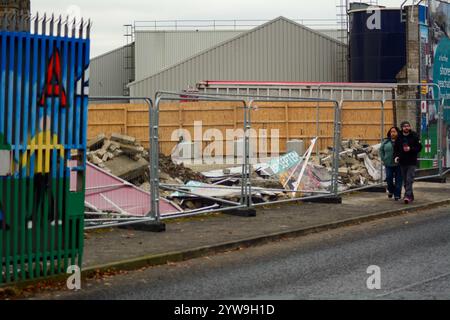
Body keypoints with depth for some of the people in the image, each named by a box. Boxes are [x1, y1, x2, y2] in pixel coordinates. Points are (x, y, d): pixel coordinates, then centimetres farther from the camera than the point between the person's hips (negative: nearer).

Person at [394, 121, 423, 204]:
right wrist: (396, 156, -8)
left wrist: (410, 149, -18)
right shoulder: (399, 137, 5)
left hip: (412, 162, -4)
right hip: (402, 162, 4)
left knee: (409, 180, -14)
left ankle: (407, 196, -19)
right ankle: (411, 196, 22)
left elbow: (419, 147, -3)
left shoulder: (414, 136, -3)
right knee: (405, 181, 10)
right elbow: (396, 149, 10)